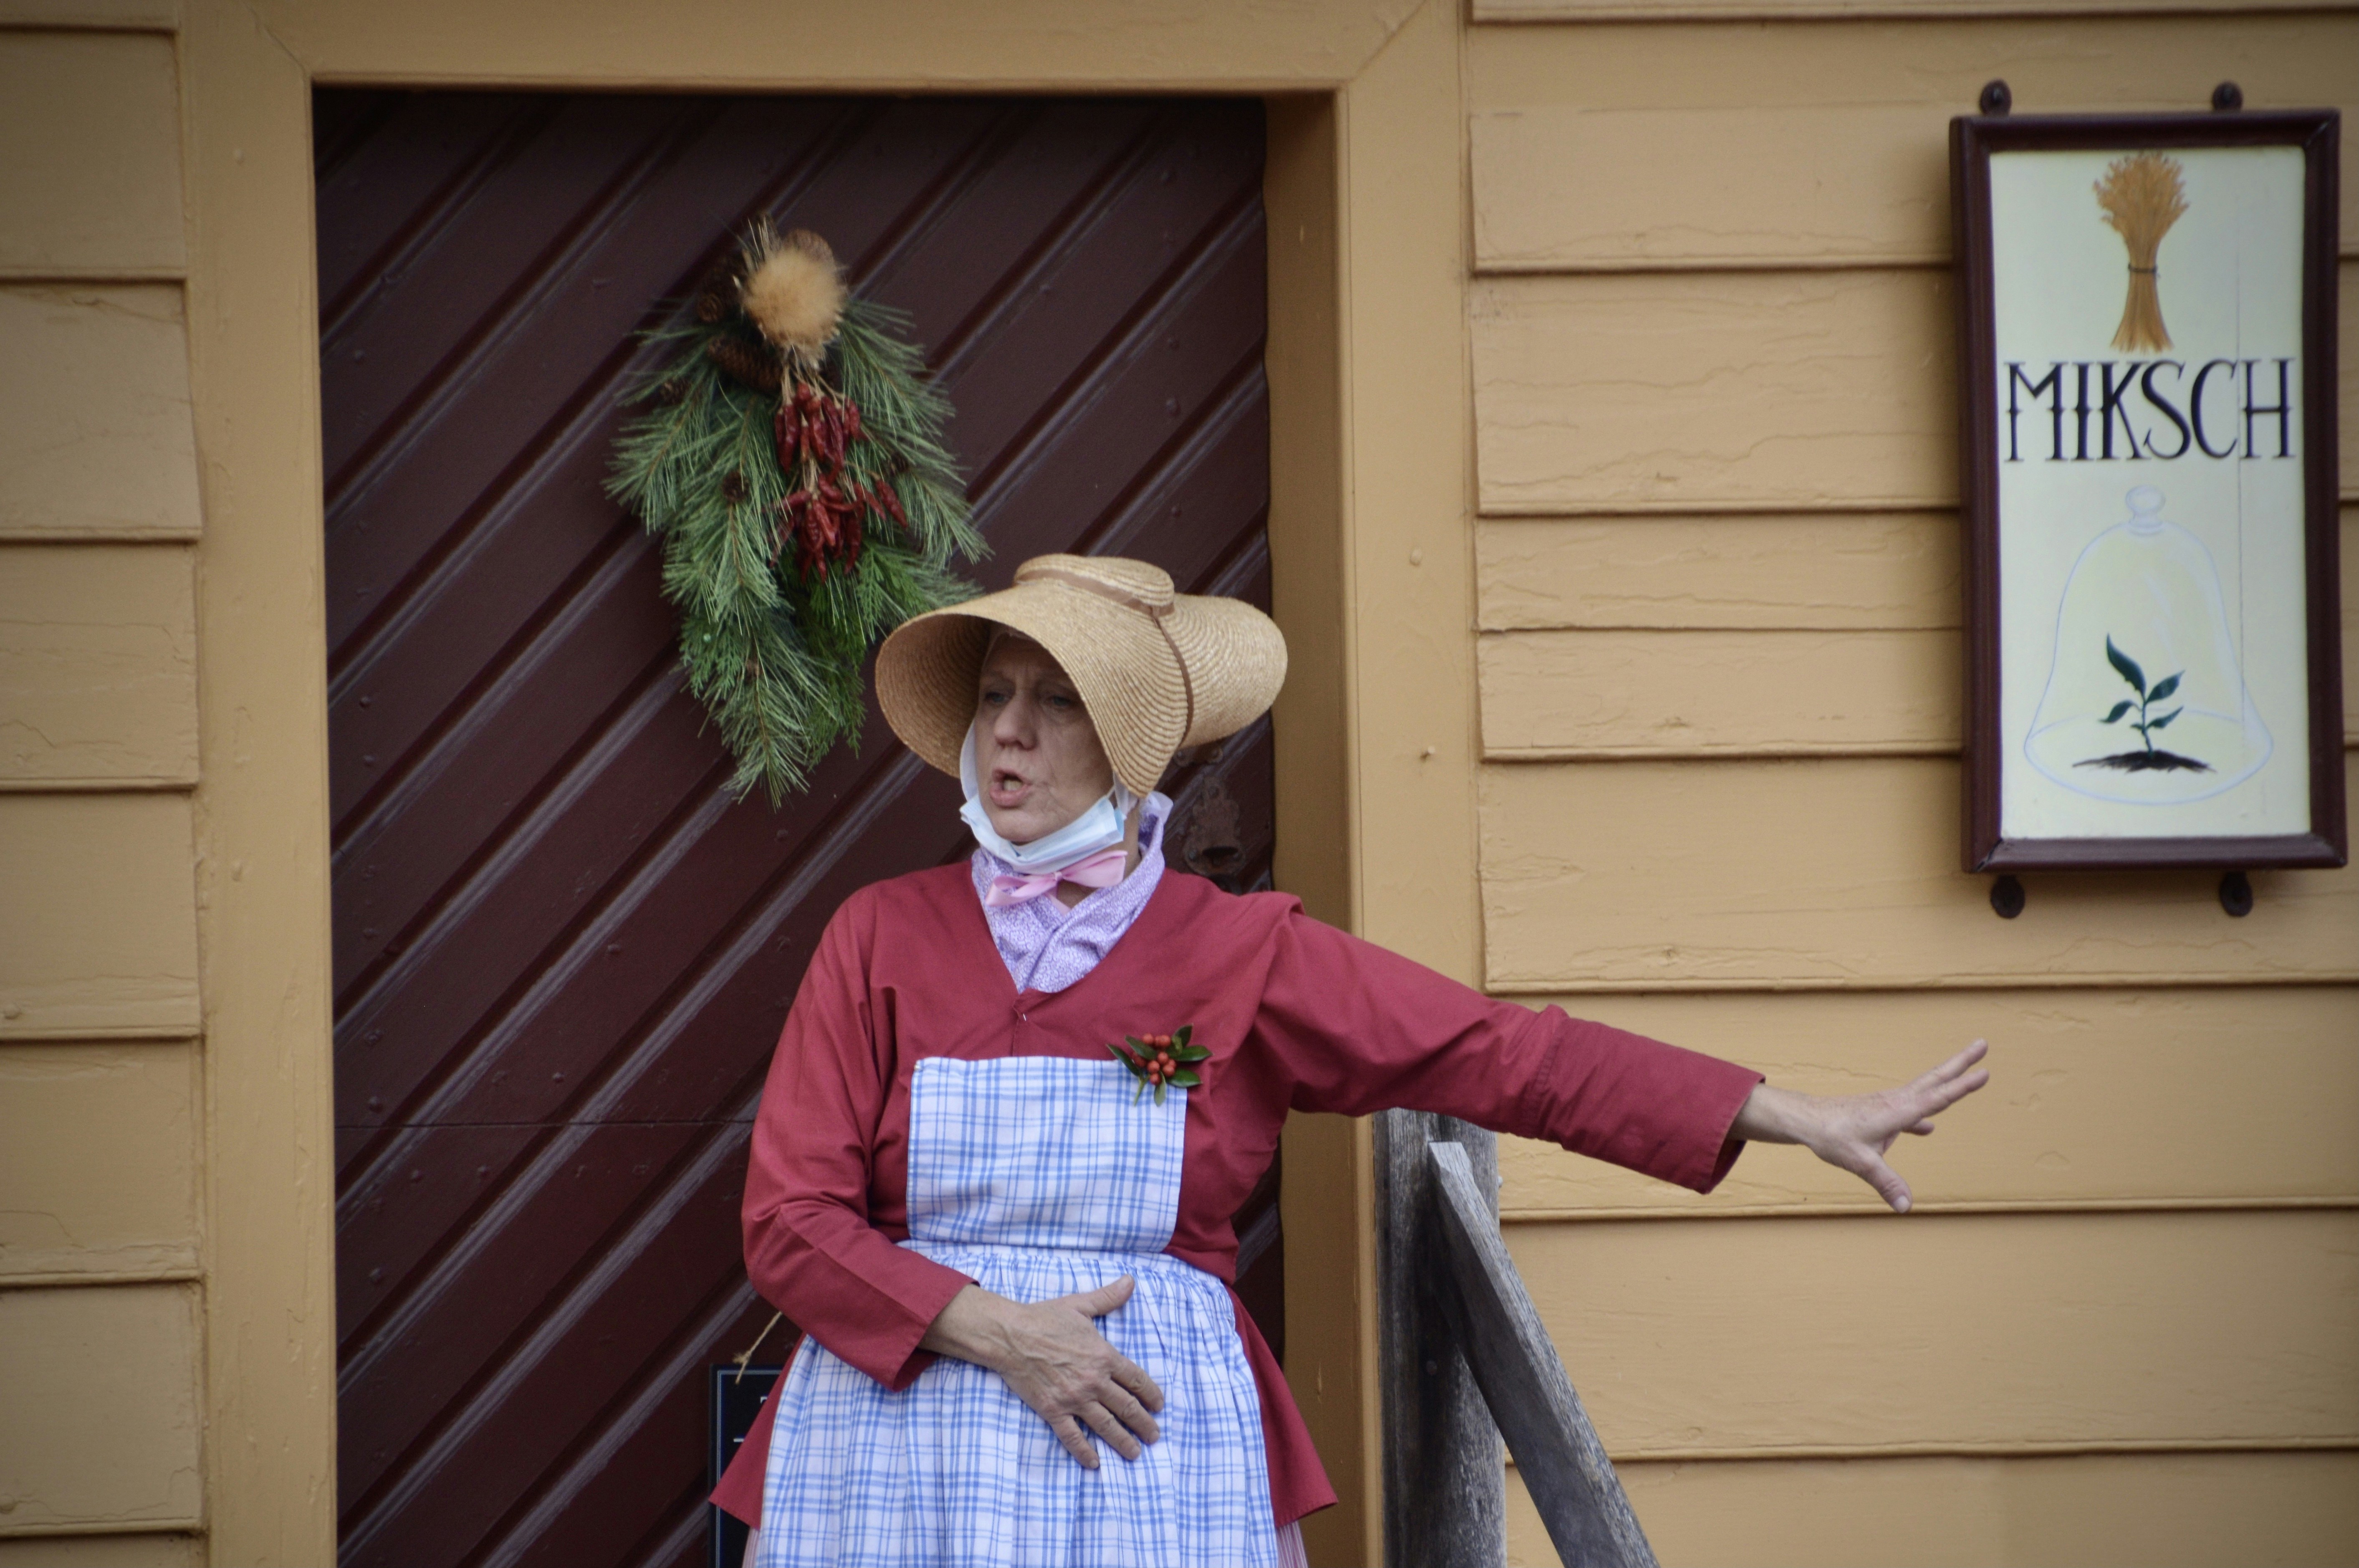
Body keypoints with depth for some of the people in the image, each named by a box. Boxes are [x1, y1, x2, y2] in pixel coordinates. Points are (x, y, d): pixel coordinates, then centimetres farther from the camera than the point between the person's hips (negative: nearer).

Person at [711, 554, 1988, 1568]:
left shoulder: (1244, 956, 5)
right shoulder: (881, 937, 4)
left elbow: (1512, 1056, 3)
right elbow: (790, 1221, 0)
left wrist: (1804, 1118, 0)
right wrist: (995, 1329, -14)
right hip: (902, 1444, 0)